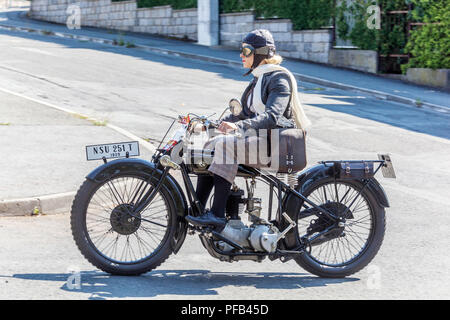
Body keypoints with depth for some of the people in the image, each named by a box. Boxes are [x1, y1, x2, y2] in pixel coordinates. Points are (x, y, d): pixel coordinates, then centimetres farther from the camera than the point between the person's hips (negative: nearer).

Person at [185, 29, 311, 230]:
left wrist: (239, 126, -40)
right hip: (259, 138, 10)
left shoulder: (279, 78, -11)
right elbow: (248, 114, 25)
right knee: (211, 146, -5)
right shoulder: (259, 78, 19)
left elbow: (272, 116, -26)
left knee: (226, 144, -29)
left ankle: (217, 215, -32)